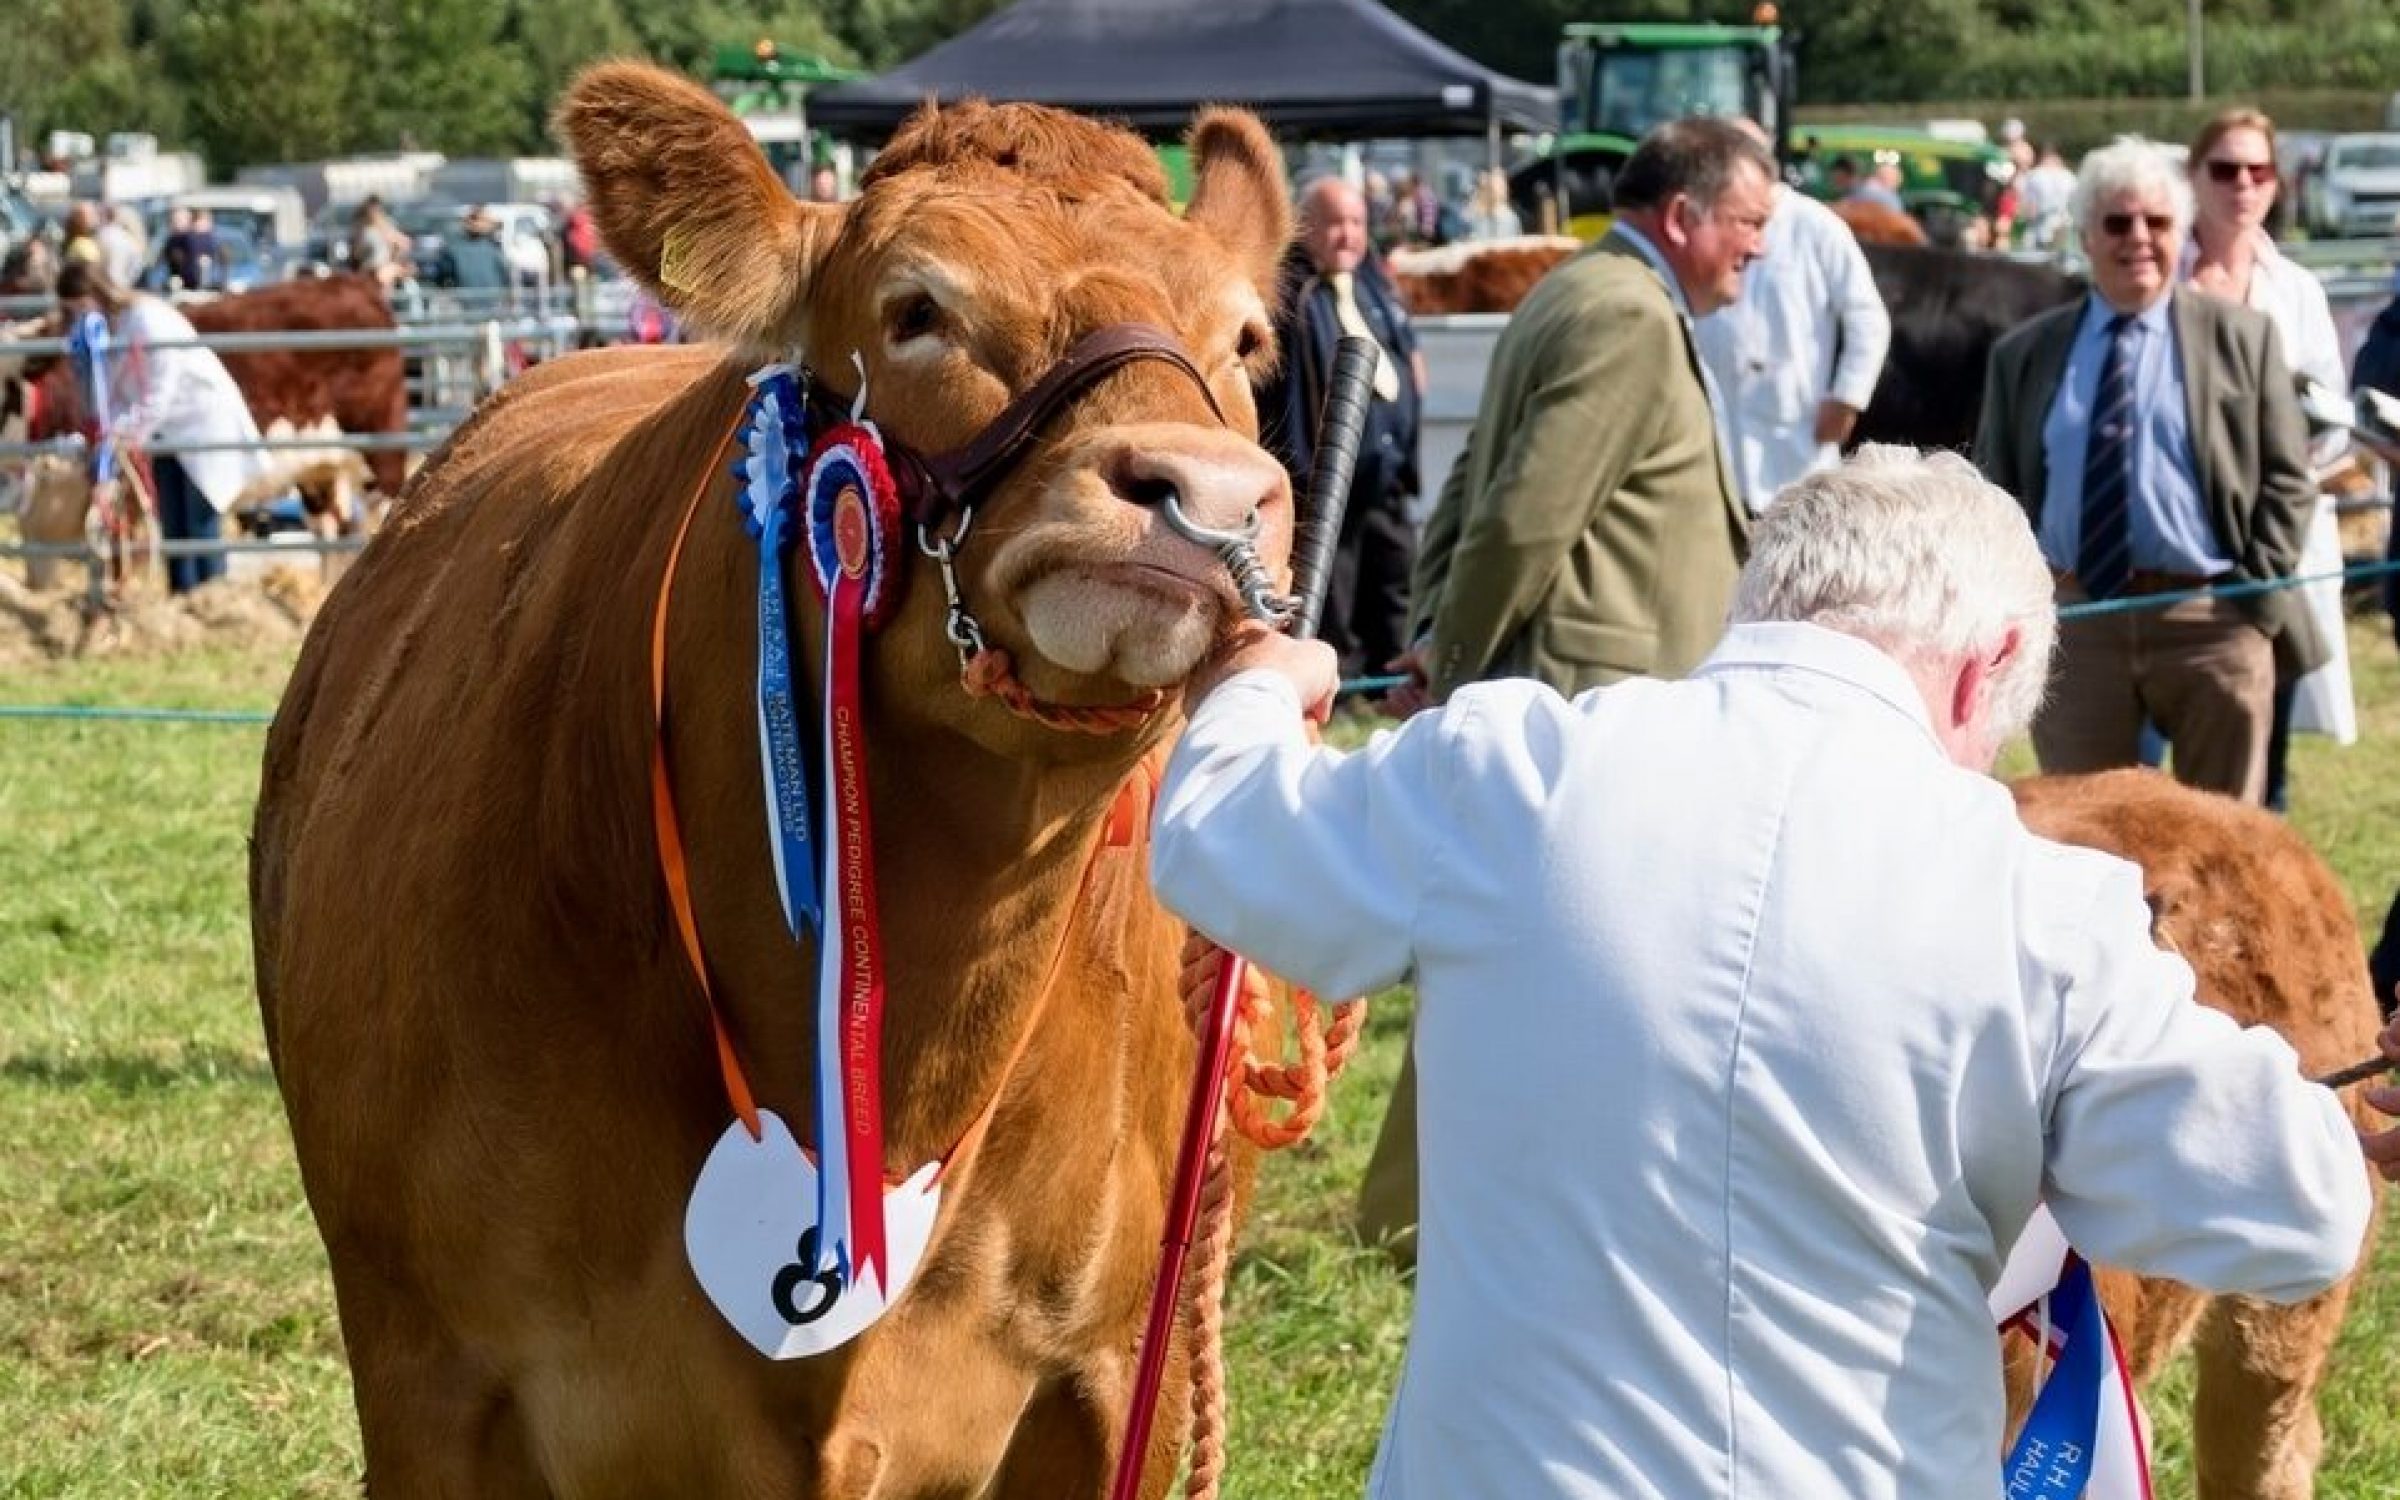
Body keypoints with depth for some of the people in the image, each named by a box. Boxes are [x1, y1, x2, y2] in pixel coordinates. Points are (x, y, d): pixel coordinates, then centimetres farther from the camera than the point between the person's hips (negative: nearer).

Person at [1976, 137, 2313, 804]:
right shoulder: (2025, 353, 9)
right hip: (2072, 621, 1)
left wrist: (2260, 600, -6)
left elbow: (2285, 479, 4)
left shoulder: (2242, 338, 5)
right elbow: (1995, 491, 12)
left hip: (2209, 619, -1)